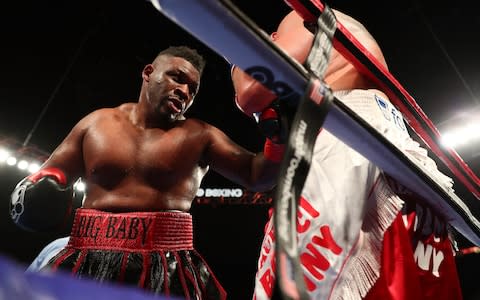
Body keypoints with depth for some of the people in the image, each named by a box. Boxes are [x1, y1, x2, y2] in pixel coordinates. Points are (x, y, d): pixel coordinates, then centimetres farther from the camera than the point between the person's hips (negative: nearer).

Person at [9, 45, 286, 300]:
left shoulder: (199, 136, -1)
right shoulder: (96, 122, 9)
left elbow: (257, 176, -6)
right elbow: (48, 175, 17)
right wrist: (39, 191, -5)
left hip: (166, 272, -2)